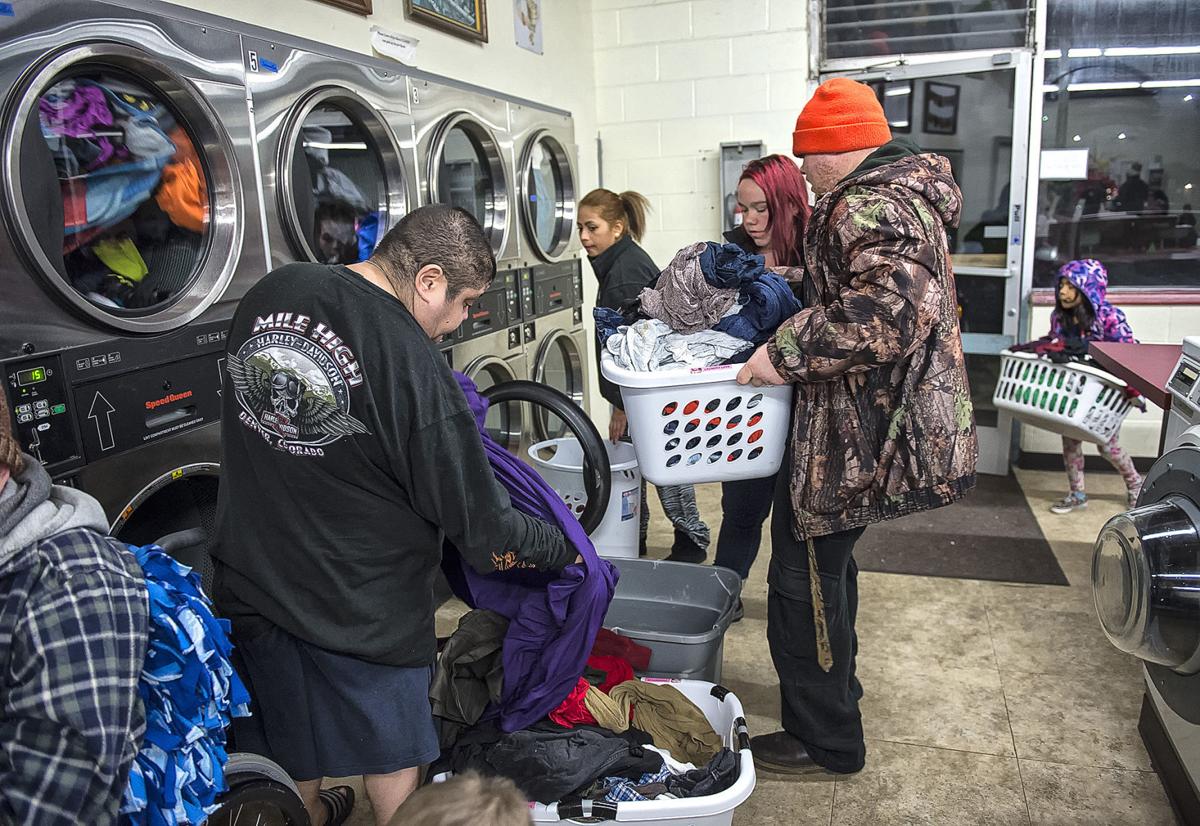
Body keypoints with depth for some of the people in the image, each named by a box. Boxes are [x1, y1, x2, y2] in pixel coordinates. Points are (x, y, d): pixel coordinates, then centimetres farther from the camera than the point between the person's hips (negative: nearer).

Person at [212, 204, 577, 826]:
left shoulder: (268, 293, -6)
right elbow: (483, 533, -21)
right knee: (389, 752, 19)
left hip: (250, 578, 7)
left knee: (290, 736, 28)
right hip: (361, 604, -6)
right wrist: (565, 549, -3)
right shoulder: (414, 368, -27)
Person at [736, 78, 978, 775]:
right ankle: (836, 687, 44)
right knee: (829, 563, 25)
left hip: (857, 434, -11)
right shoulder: (905, 190, 17)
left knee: (806, 578, 0)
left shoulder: (868, 204, -18)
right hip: (874, 423, 11)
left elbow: (890, 309, -35)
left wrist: (786, 355, -27)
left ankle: (825, 738, 16)